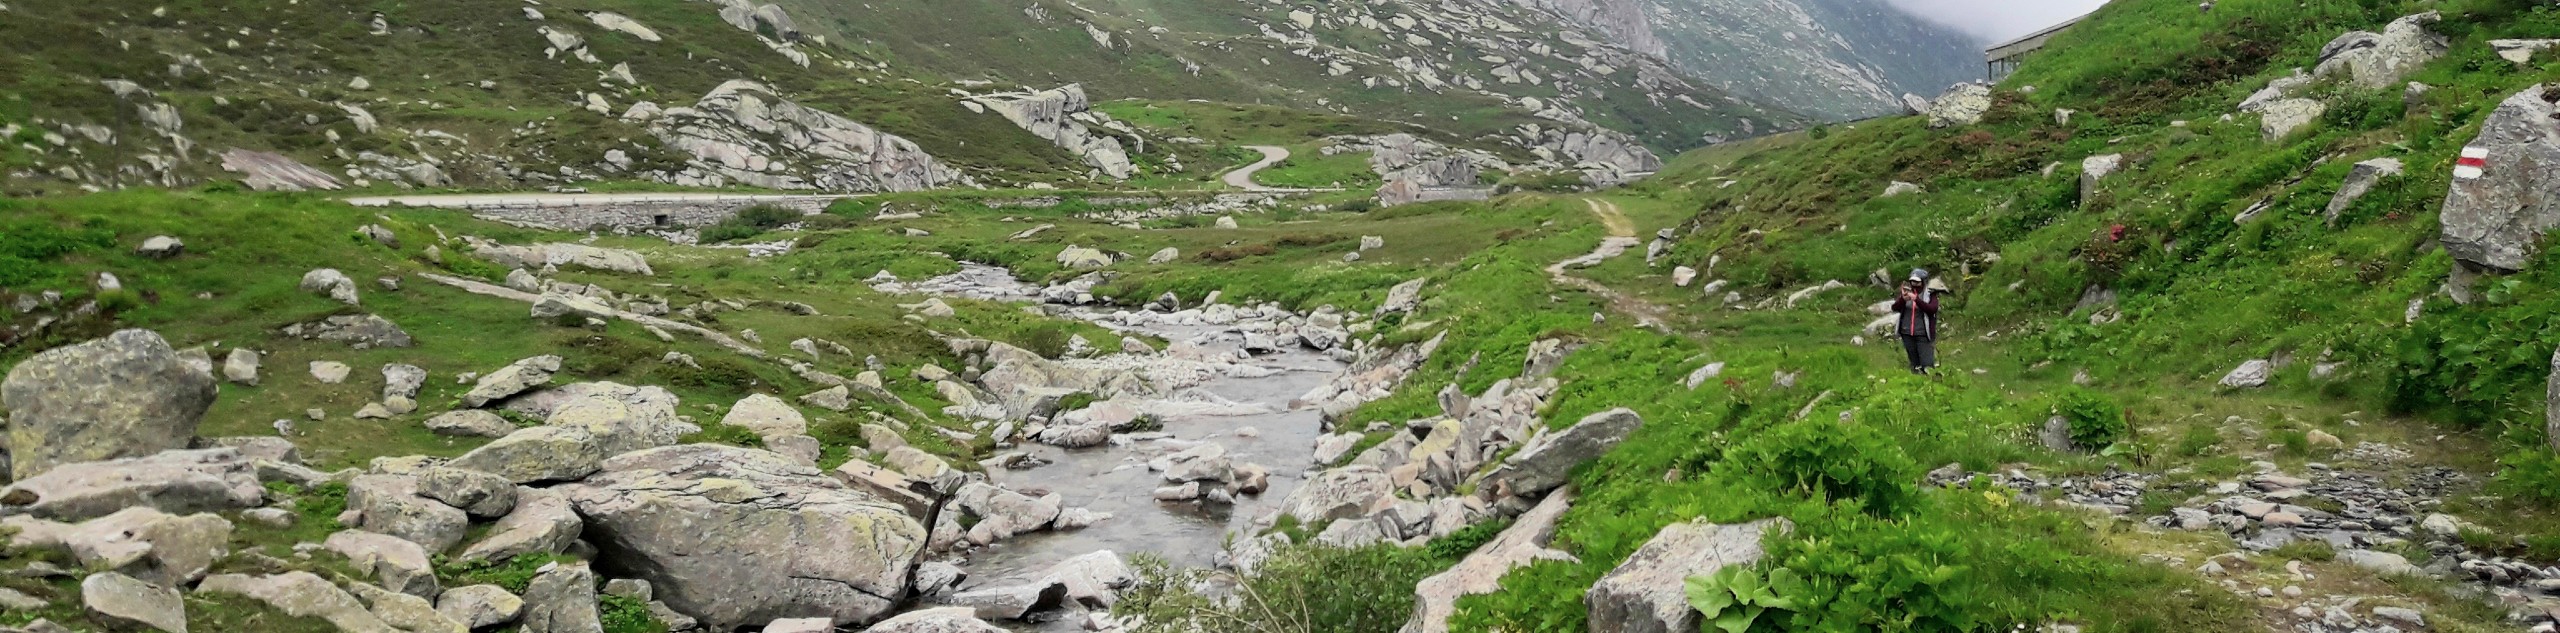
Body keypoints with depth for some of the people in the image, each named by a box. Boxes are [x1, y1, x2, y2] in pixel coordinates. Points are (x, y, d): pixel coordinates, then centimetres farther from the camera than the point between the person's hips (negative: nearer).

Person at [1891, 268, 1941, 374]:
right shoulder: (1906, 292, 5)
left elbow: (1932, 309, -19)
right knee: (1915, 365, 13)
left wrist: (1916, 299, -30)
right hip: (1907, 334, 4)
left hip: (1923, 334, -4)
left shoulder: (1930, 294, -4)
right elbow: (1895, 308, -3)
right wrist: (1903, 299, -23)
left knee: (1927, 365, -8)